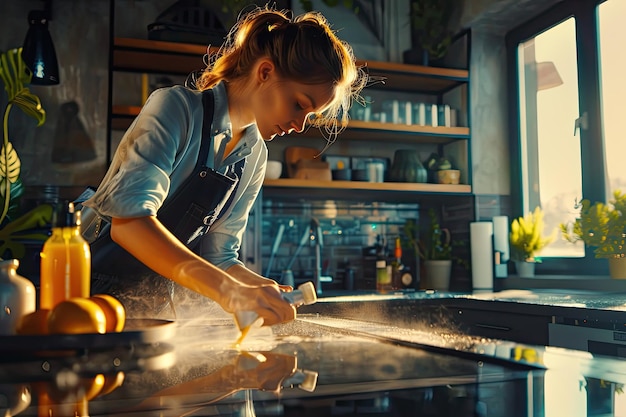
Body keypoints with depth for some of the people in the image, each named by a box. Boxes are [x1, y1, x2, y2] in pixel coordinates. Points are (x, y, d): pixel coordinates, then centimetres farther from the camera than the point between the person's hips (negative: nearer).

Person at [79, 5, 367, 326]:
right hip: (94, 293, -5)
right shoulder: (176, 107, -16)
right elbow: (128, 220, -30)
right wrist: (227, 289, -38)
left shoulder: (254, 156, 4)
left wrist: (264, 289, -13)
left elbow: (217, 255, 6)